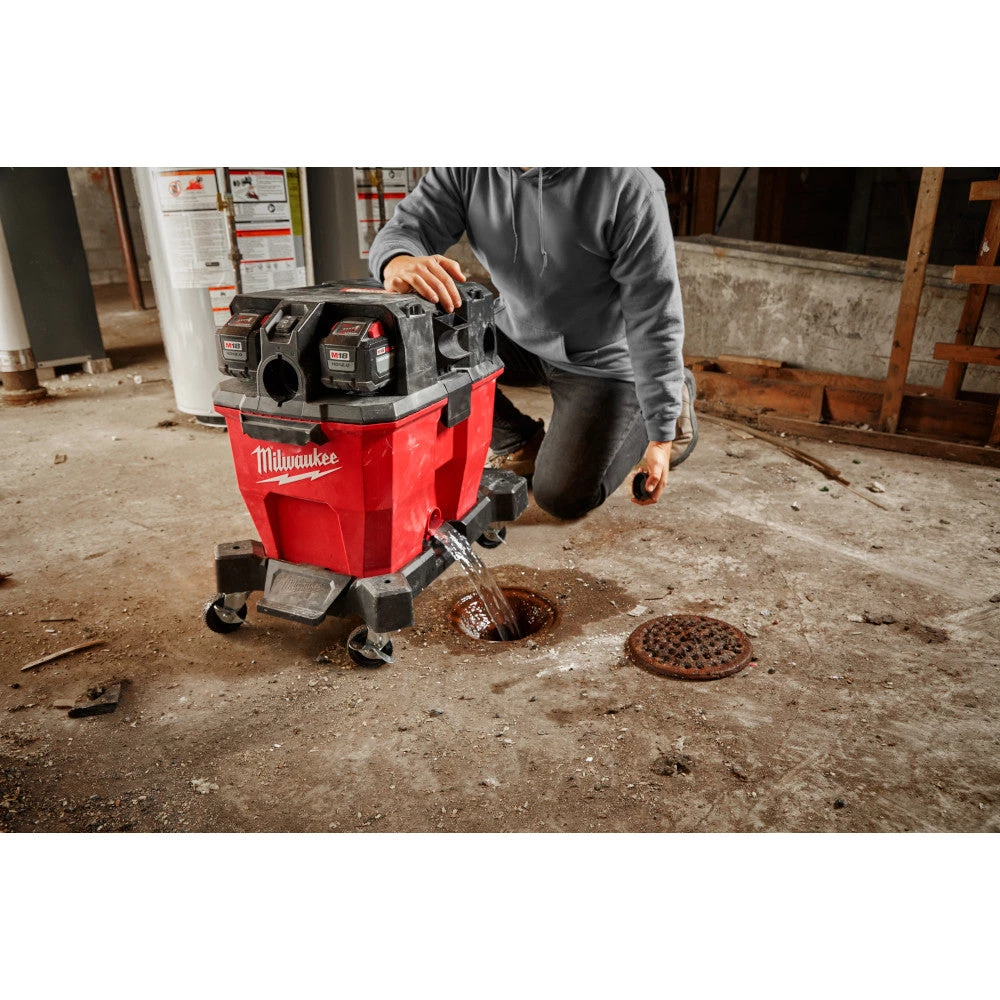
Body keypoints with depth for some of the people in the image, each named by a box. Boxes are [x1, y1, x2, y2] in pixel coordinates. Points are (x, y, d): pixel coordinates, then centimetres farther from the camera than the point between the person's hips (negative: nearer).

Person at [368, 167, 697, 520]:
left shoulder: (629, 186, -28)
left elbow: (654, 319, -24)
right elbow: (408, 226, -15)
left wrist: (661, 437, -20)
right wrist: (399, 262, -43)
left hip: (602, 359, -5)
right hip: (519, 336, 5)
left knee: (563, 498, -7)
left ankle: (673, 398, 18)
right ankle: (521, 443, 8)